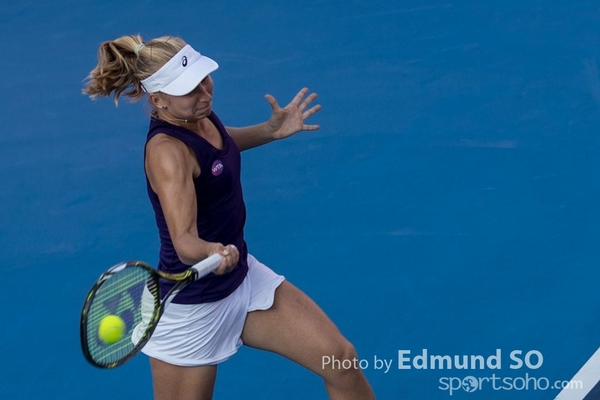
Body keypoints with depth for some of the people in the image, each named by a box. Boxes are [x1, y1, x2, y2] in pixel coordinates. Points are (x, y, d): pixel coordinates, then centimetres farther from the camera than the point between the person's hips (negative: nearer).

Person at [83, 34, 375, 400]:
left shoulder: (199, 115, -4)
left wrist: (271, 130, 11)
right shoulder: (167, 150, -28)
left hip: (244, 279, 8)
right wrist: (211, 251, -60)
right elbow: (184, 241, -39)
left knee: (341, 360, -1)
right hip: (193, 307, -7)